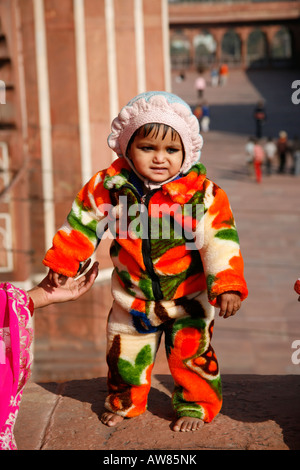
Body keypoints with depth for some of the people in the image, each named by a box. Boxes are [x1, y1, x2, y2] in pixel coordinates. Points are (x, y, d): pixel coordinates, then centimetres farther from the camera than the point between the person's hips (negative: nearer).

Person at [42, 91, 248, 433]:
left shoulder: (202, 193, -20)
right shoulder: (111, 186, -14)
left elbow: (220, 242, -18)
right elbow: (82, 223, -2)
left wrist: (227, 285, -25)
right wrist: (62, 262, 1)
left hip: (188, 297, -2)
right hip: (133, 296, 2)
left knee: (191, 353, 5)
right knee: (125, 353, 15)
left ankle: (195, 405, 31)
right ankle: (124, 401, 41)